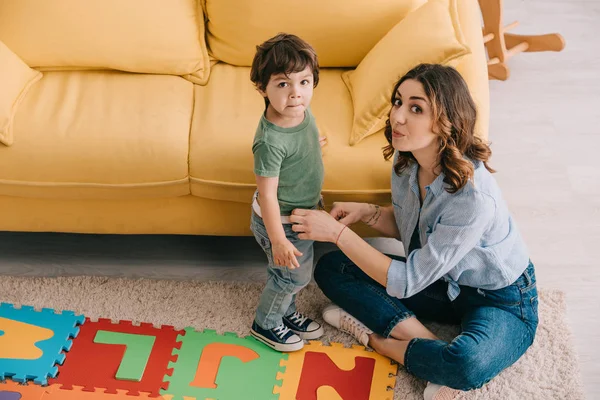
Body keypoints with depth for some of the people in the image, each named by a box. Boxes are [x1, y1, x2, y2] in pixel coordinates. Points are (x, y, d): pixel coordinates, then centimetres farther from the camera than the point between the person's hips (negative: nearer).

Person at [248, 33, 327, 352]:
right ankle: (265, 324, 35)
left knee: (292, 274, 25)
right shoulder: (271, 140, -36)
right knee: (294, 275, 11)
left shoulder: (302, 113, -10)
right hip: (281, 221, -8)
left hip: (301, 212, 8)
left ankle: (287, 314, 50)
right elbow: (267, 194, -30)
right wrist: (278, 241, -25)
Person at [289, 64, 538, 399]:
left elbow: (406, 282, -29)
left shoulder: (473, 195, -35)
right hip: (443, 282, 7)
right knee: (329, 268, -4)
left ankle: (376, 340, -11)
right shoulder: (406, 159, -12)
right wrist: (368, 213, -12)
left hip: (500, 300, -7)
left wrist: (337, 233, -27)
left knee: (467, 364, -40)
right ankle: (429, 343, -13)